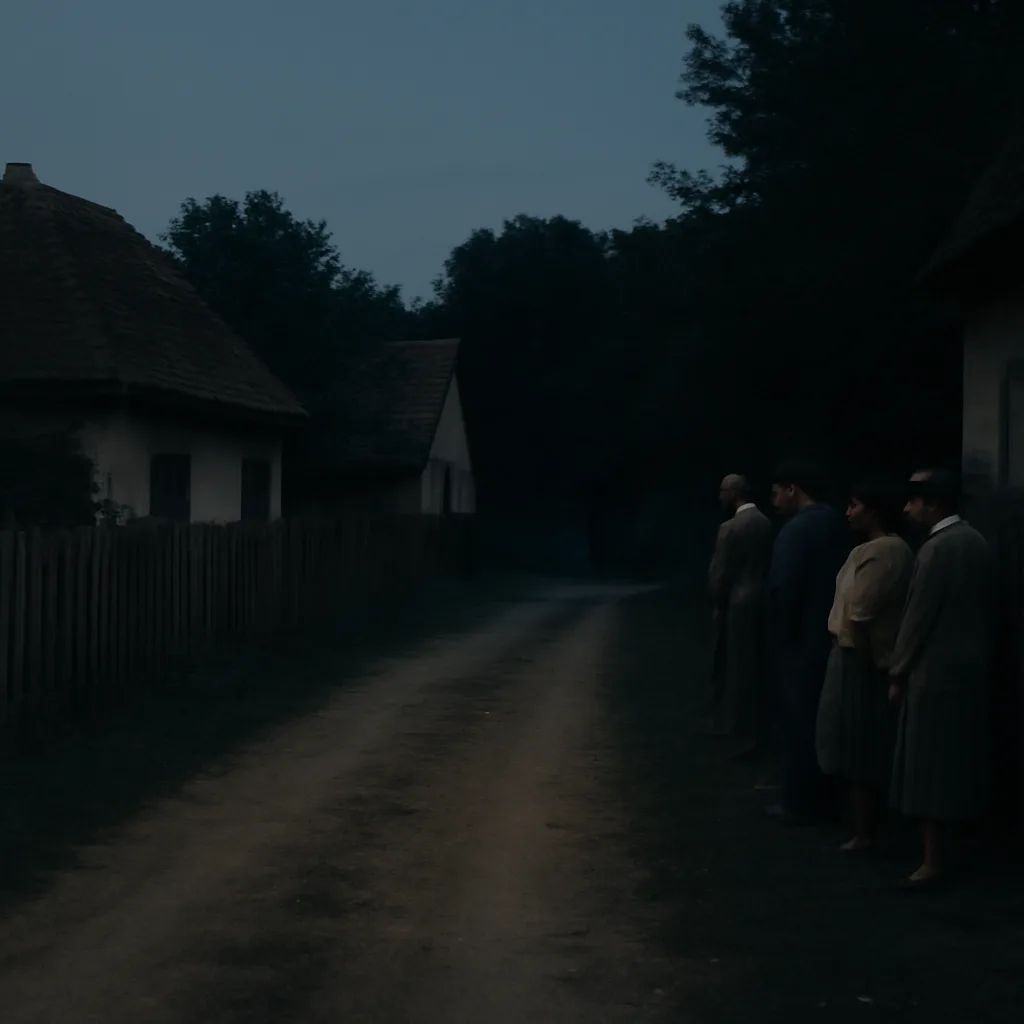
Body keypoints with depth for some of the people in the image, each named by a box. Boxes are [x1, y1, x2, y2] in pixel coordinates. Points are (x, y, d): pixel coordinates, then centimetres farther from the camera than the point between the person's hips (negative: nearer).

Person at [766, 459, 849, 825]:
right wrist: (832, 622, 12)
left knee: (799, 723, 1)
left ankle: (800, 803, 8)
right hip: (831, 637, 8)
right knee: (822, 721, 15)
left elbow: (784, 590, -21)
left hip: (801, 643, -8)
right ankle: (822, 795, 24)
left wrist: (782, 636, -9)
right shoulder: (836, 524, 7)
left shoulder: (796, 530, -18)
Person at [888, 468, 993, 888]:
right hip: (971, 666, 8)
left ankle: (933, 858, 3)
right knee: (958, 758, 15)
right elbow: (982, 607, 12)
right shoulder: (975, 540, 7)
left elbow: (918, 617, -16)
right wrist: (981, 651, 19)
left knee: (929, 766, -2)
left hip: (935, 672, -8)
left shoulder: (936, 549, -19)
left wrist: (898, 673, -8)